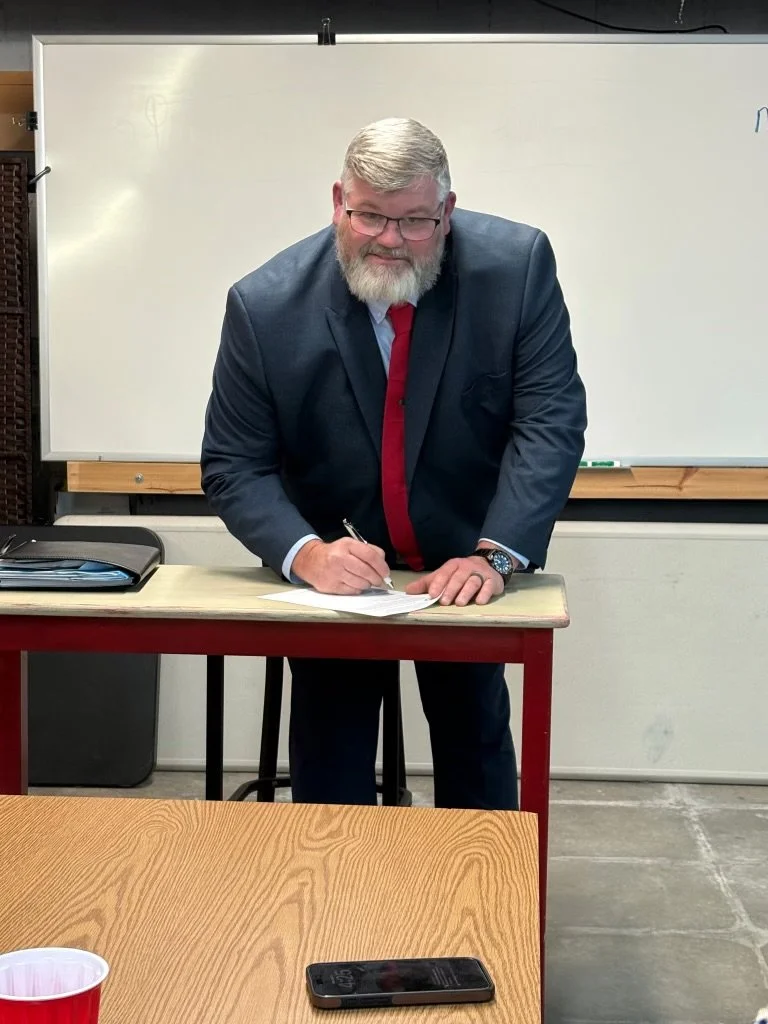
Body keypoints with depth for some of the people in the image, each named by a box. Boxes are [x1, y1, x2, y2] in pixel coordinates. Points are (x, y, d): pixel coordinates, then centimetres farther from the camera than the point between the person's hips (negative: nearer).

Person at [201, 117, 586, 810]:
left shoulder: (518, 266, -18)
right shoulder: (265, 306, -19)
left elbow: (551, 421, -19)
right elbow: (233, 466, -14)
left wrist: (495, 554, -30)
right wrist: (305, 553, -32)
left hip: (467, 567, 1)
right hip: (332, 569, -1)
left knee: (477, 740, 15)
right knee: (328, 766, 5)